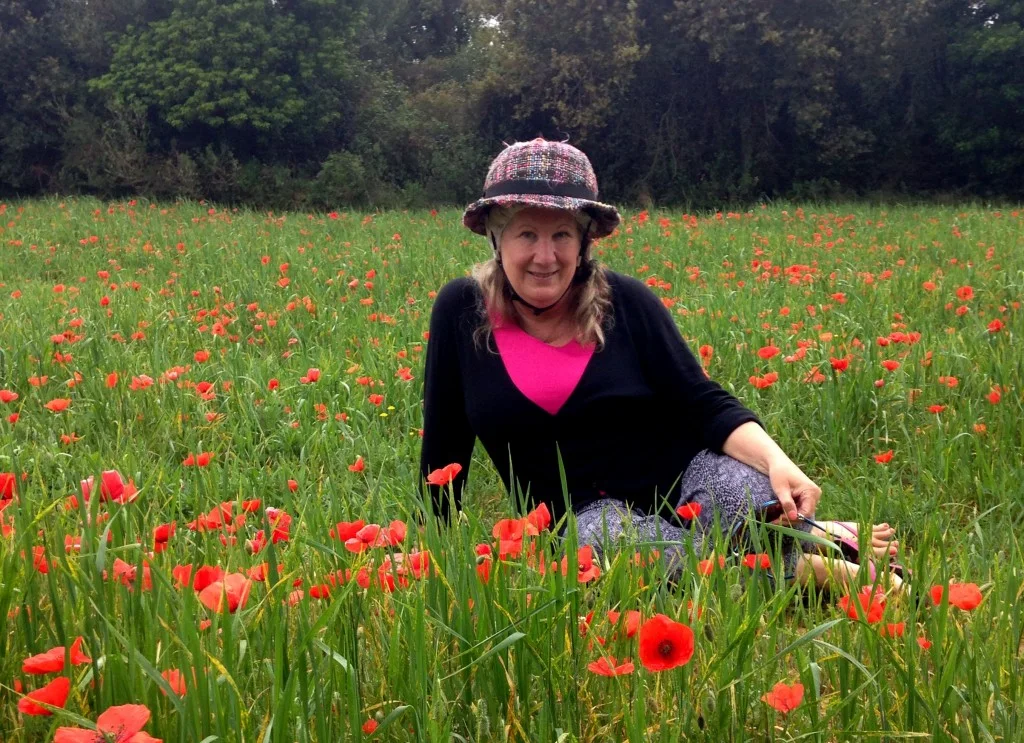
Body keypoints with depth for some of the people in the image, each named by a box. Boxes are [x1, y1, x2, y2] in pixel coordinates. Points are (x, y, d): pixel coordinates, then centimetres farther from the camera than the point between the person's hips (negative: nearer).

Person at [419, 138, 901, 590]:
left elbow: (705, 405, -10)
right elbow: (444, 445, 3)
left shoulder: (626, 302, -7)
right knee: (601, 542, -36)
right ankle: (806, 564, -19)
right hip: (582, 514, 2)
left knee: (747, 492, -37)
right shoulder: (460, 312, -6)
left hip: (683, 475, -1)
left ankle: (792, 537, -3)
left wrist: (777, 460, -28)